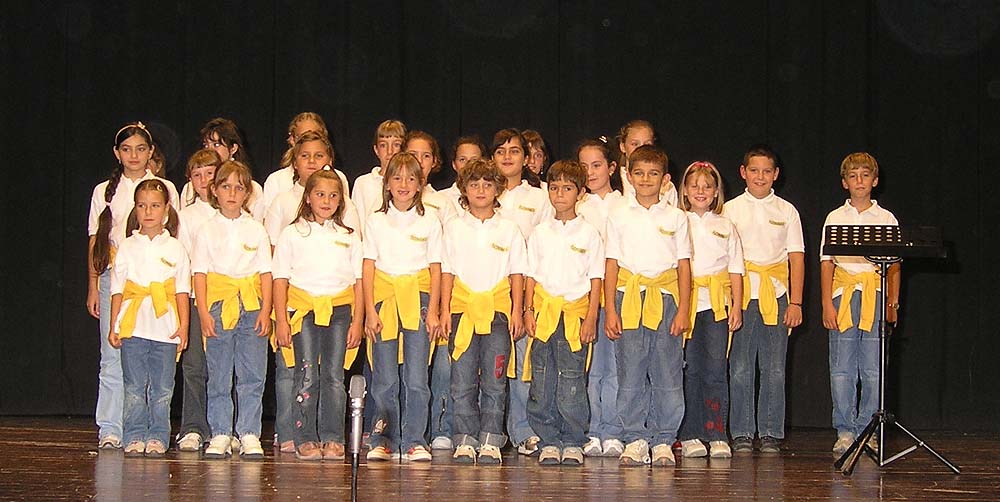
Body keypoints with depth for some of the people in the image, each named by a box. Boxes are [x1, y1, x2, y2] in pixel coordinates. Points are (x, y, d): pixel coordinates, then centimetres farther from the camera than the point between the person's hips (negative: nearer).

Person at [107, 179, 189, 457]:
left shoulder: (175, 248, 7)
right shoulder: (128, 247, 8)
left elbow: (182, 291, 7)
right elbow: (117, 289, 9)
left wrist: (183, 325, -1)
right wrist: (113, 326, 3)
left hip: (166, 328, 0)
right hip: (133, 327, 0)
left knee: (162, 387, 2)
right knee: (134, 386, 1)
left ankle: (158, 437, 9)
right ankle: (135, 437, 6)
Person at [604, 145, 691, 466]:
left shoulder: (675, 217, 7)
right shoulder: (619, 216, 8)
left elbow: (684, 267, 7)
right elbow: (612, 266, 7)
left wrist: (683, 311, -1)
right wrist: (610, 310, 0)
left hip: (665, 298, 0)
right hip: (628, 297, 0)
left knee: (667, 373, 0)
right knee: (630, 373, 0)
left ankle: (663, 441, 7)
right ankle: (635, 440, 7)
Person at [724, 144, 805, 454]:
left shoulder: (787, 211, 10)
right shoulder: (731, 210, 7)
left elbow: (797, 258, 7)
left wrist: (795, 302, -2)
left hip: (776, 297, 1)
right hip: (740, 295, -1)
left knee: (774, 370, 0)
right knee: (740, 368, -3)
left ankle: (771, 434, 8)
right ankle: (742, 434, 4)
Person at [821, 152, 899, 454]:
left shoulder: (887, 219, 9)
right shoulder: (835, 218, 8)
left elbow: (894, 265, 8)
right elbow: (826, 263, 5)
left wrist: (892, 303, 0)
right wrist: (827, 304, -3)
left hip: (875, 296, 0)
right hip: (844, 292, 0)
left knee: (873, 370, -2)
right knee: (842, 369, -2)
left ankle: (868, 431, 5)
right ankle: (845, 431, 4)